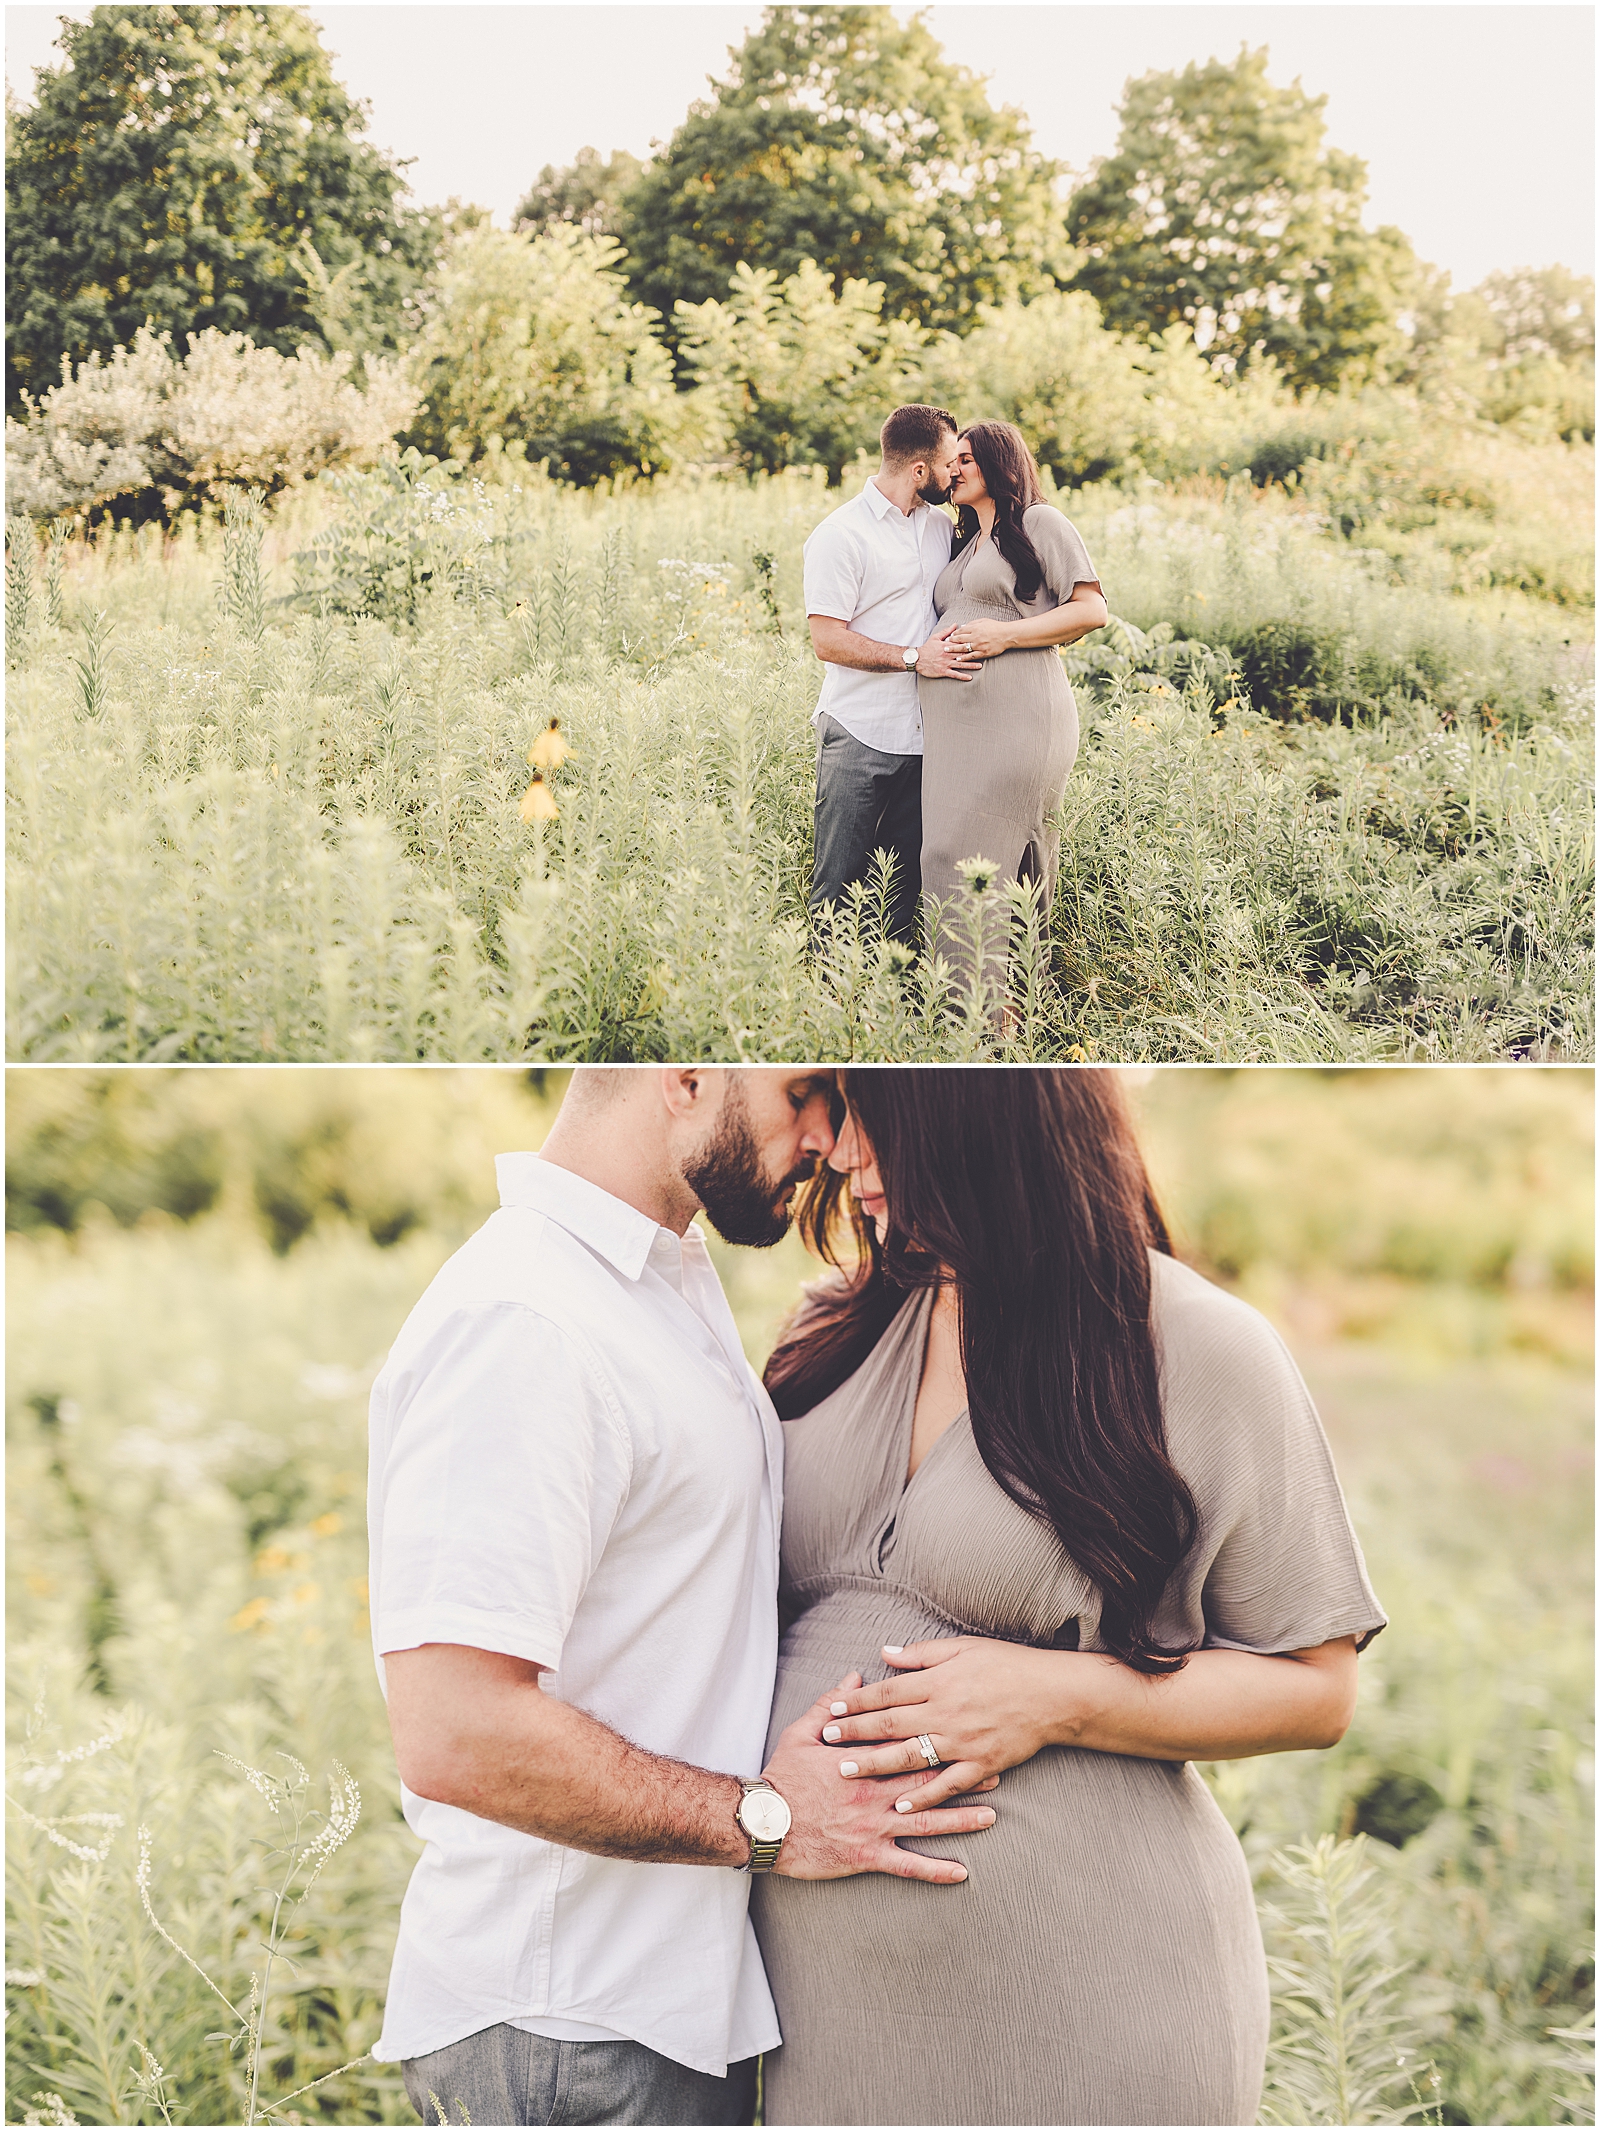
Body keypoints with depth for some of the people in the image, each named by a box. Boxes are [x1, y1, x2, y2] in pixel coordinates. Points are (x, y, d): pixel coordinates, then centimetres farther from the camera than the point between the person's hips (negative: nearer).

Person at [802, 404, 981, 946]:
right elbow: (827, 640, -14)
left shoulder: (941, 527, 13)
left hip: (924, 737, 6)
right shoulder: (840, 535, -8)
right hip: (859, 738, -6)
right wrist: (914, 658, -19)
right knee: (839, 882, -3)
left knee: (905, 881, 9)